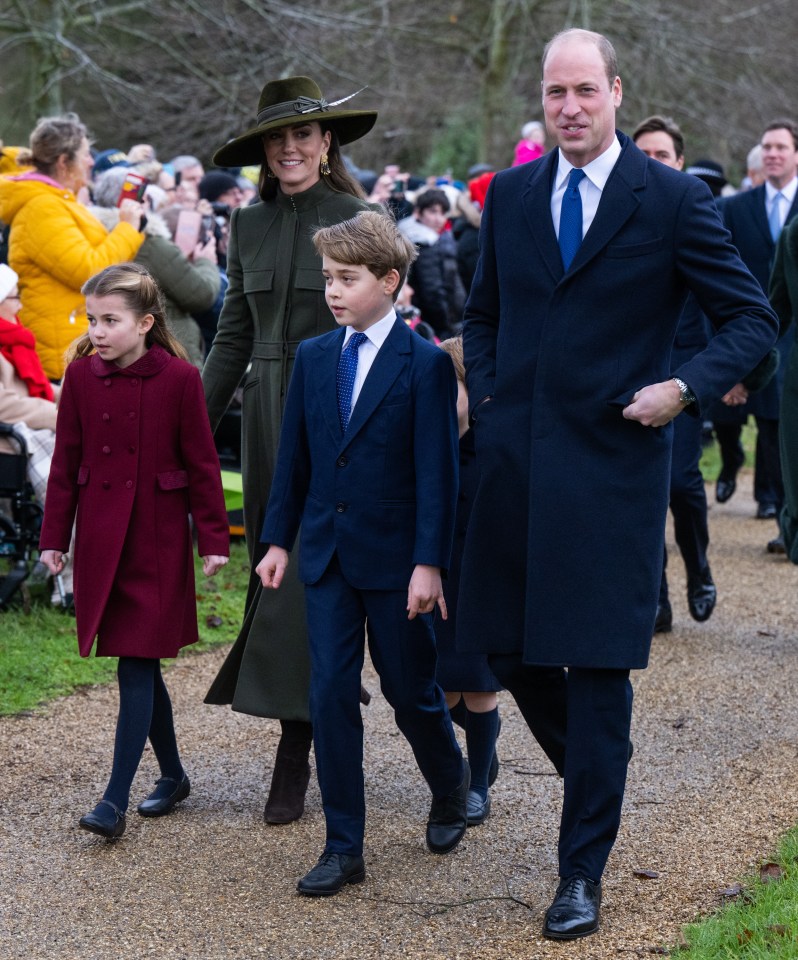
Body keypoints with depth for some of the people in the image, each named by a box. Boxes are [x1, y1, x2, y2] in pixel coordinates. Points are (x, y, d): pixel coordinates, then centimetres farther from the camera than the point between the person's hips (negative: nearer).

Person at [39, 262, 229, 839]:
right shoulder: (81, 376, 1)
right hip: (101, 538, 4)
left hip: (158, 540, -4)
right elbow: (66, 461, 7)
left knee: (137, 664, -7)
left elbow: (202, 463, -4)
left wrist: (213, 539, -3)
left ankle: (116, 800, -8)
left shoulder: (179, 378, -9)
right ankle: (172, 776, 26)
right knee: (141, 666, 11)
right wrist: (55, 537, 6)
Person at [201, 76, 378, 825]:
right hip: (268, 414, 6)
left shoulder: (358, 220, -5)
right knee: (274, 568, 8)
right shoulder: (249, 226, 10)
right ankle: (326, 720, 23)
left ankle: (294, 757, -7)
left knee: (306, 575, -10)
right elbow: (233, 336, 14)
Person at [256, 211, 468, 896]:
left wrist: (429, 562, -16)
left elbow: (437, 470, -12)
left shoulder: (425, 364, -9)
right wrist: (279, 539, 10)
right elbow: (294, 457, 12)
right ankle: (344, 847, 6)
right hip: (327, 554, 4)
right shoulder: (313, 358, 7)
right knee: (331, 694, 0)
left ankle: (450, 786, 37)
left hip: (395, 558, -4)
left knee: (410, 690, 7)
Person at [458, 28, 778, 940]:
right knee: (510, 648, 10)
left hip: (612, 463, -4)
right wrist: (486, 394, 7)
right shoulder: (509, 195, 9)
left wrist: (688, 386, -15)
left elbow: (751, 318, -1)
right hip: (515, 459, 5)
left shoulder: (672, 200, -4)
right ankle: (595, 782, 38)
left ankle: (582, 871, 7)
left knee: (597, 668, -3)